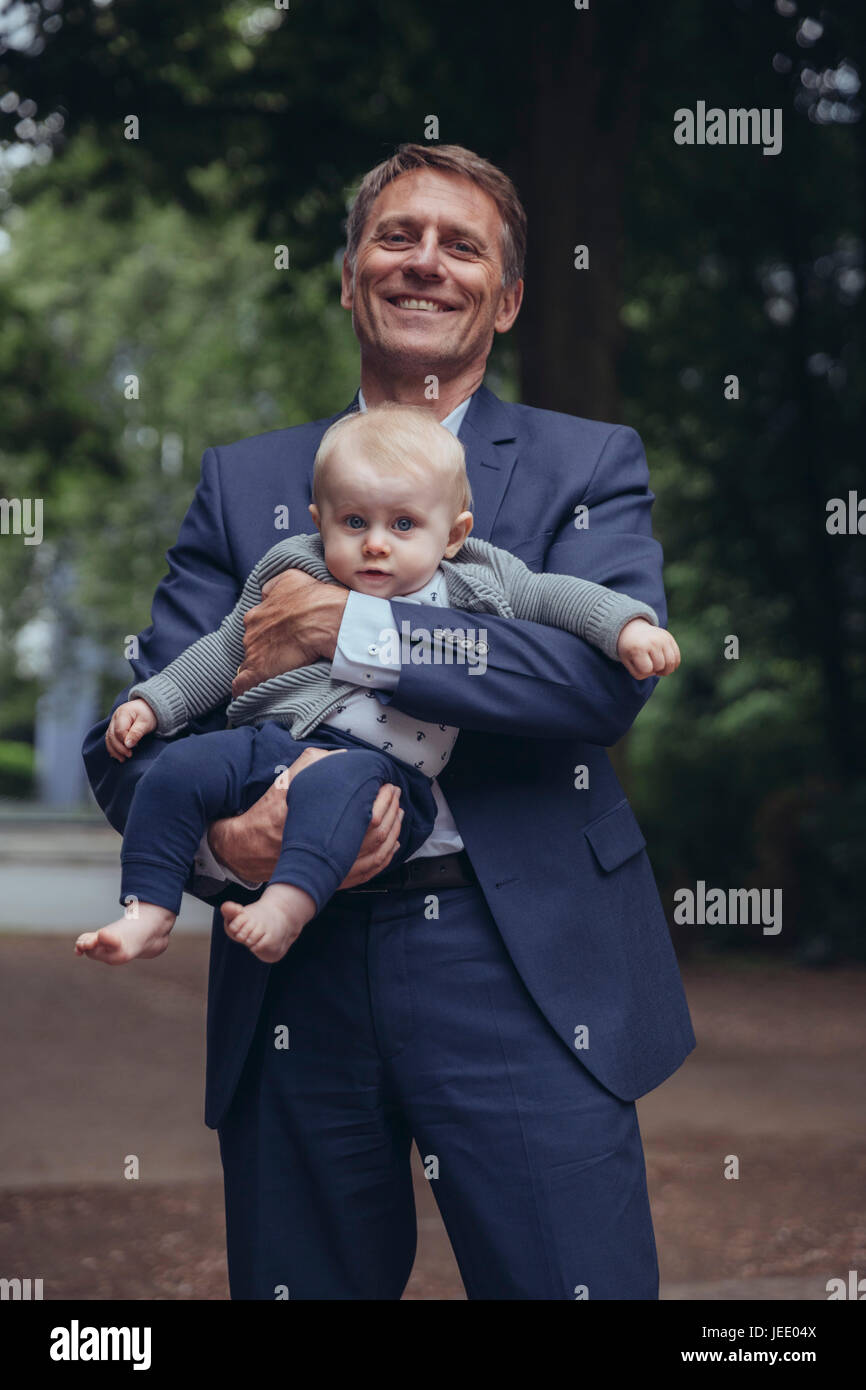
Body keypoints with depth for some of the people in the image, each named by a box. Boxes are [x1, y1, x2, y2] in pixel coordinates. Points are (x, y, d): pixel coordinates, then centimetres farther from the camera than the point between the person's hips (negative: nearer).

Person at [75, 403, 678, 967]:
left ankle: (288, 908, -50)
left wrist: (628, 625, -3)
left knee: (335, 784, -38)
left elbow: (555, 596, 13)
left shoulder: (469, 591, 11)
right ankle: (148, 915, -15)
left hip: (385, 766, -3)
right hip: (270, 737, 4)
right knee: (178, 770, -20)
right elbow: (226, 652, 24)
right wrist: (153, 703, 19)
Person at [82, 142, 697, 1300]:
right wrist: (222, 836, -17)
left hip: (522, 973, -2)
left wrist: (345, 627, -14)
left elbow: (611, 667, -11)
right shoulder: (244, 484, 14)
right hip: (296, 976, 2)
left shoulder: (590, 466, 8)